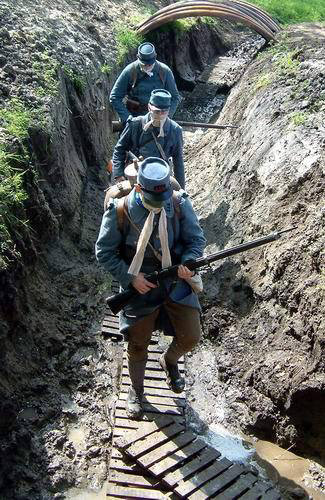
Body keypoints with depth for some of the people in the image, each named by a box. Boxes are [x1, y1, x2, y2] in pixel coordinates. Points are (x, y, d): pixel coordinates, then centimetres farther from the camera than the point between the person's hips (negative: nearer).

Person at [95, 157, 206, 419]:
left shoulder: (179, 203, -12)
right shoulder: (120, 211, -17)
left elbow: (196, 239, -3)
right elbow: (105, 253, -9)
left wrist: (187, 262, -23)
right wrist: (130, 277, -18)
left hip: (177, 282, 2)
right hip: (141, 286, -2)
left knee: (191, 338, 3)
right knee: (138, 345, 11)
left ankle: (170, 361, 40)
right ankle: (136, 390, 40)